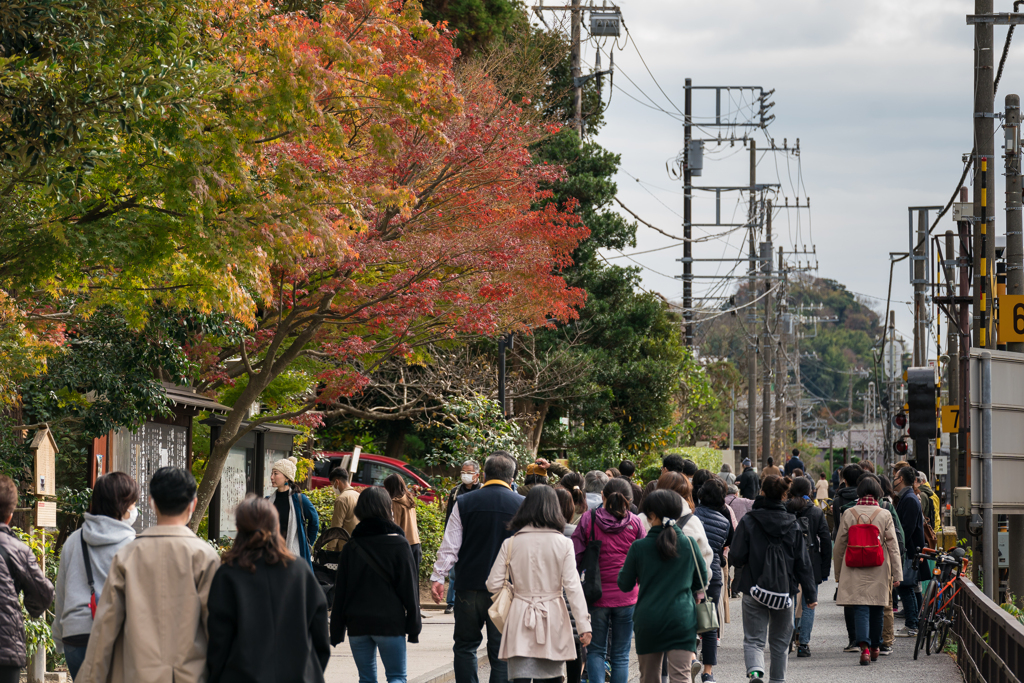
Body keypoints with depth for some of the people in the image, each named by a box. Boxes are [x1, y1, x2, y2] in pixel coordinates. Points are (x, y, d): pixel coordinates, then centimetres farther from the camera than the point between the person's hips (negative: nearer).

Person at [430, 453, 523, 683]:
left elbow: (449, 546, -1)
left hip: (469, 587, 0)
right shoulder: (521, 505, -1)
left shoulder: (465, 503, -1)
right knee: (501, 654, 2)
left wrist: (437, 578, 8)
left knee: (465, 646, 14)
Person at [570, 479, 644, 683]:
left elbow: (575, 557, -3)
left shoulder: (588, 520, -5)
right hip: (626, 596, 0)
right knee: (620, 655, 7)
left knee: (596, 651, 11)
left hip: (597, 595, 0)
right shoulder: (634, 523, -3)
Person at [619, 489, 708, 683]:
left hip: (648, 621, 0)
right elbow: (702, 581, 11)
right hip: (682, 619, 0)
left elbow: (625, 585, 2)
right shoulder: (689, 544, -2)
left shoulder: (639, 547, -6)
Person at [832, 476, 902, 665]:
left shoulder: (849, 514, -2)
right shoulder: (884, 515, -4)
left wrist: (838, 572, 15)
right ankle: (875, 647, 29)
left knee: (861, 609, -4)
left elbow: (839, 546, 4)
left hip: (855, 572, -1)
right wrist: (897, 573, 2)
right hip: (878, 572, 1)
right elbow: (893, 546, -3)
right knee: (876, 610, 16)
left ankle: (865, 647, -23)